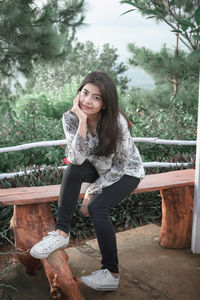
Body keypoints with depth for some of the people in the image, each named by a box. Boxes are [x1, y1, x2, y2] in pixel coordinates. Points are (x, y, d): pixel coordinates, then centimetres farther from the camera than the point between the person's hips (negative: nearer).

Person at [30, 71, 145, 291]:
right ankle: (62, 233, -19)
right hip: (98, 169, 4)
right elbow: (77, 159, -31)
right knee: (74, 169, -29)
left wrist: (92, 192, -20)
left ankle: (112, 274, -12)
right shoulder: (71, 118, -20)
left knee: (97, 208, -27)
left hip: (126, 173, -3)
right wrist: (82, 120, -39)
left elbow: (119, 166, -20)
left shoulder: (117, 122, -29)